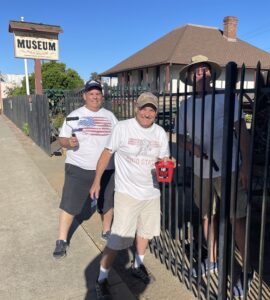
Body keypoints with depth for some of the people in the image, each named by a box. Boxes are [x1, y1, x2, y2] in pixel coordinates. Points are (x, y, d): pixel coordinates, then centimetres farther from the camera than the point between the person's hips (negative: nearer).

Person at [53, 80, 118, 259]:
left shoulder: (110, 116, 7)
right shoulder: (75, 116, -2)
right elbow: (62, 139, -2)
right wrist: (69, 142, -24)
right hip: (78, 169, -2)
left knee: (108, 203, 16)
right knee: (69, 205, 1)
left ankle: (107, 231, 40)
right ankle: (62, 241, 18)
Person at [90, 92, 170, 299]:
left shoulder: (160, 133, 0)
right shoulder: (123, 128, -13)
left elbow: (165, 160, 7)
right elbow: (107, 154, -5)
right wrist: (97, 181, -1)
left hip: (152, 193, 5)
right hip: (127, 192, -5)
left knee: (145, 232, 20)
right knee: (118, 239, -5)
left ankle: (138, 266, 44)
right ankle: (102, 278, 16)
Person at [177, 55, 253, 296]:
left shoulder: (226, 98, -5)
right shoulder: (186, 106, 7)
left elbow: (242, 132, -5)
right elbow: (181, 137, 13)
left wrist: (246, 165, -11)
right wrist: (192, 147, -9)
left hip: (228, 169, -4)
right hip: (201, 171, 5)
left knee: (238, 219, 1)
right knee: (207, 215, 15)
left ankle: (247, 270, 20)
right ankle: (212, 260, 35)